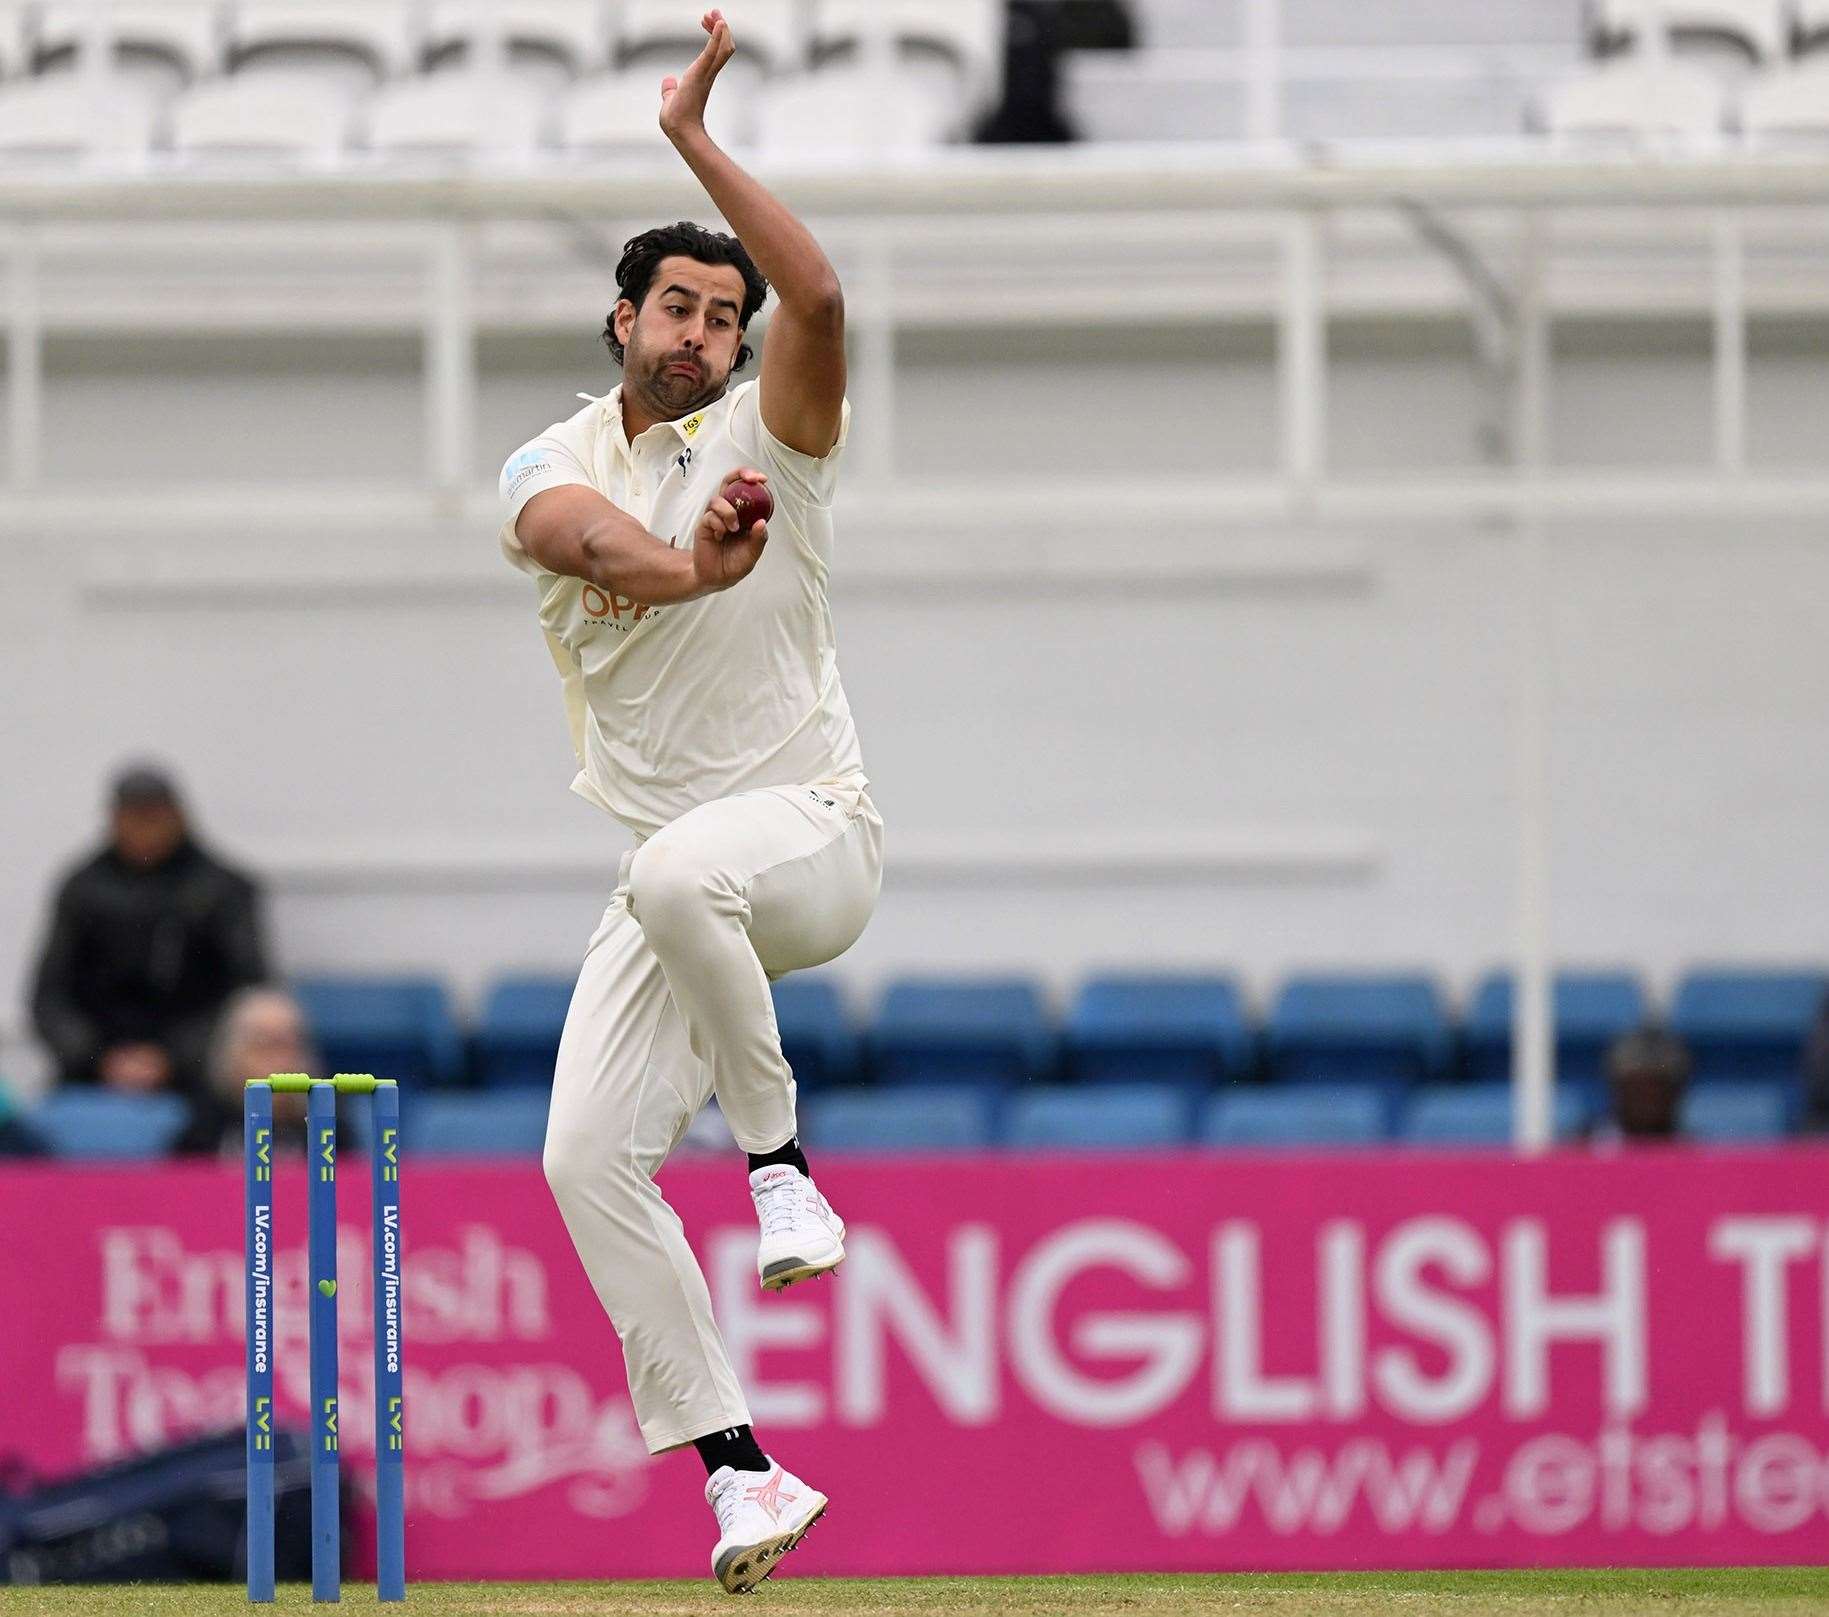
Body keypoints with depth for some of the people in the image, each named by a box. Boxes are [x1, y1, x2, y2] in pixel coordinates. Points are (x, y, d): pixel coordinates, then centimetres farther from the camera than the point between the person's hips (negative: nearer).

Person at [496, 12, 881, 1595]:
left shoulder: (770, 441, -2)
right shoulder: (552, 469, 4)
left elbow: (820, 299, -22)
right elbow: (582, 533, -22)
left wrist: (695, 139, -23)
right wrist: (691, 569, -43)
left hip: (813, 828, -5)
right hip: (671, 880, 5)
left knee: (681, 873, -40)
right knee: (589, 1156, -8)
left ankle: (778, 1156, -19)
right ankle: (739, 1470, -4)